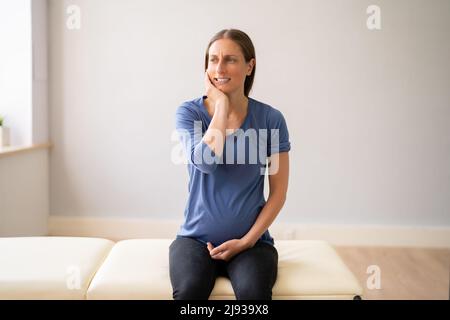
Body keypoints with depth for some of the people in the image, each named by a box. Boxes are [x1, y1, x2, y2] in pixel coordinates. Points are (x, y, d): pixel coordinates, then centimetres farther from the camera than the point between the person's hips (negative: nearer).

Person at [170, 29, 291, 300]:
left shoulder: (271, 119, -1)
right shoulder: (189, 112, -1)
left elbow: (279, 192, 1)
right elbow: (205, 161, -21)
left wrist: (247, 241, -8)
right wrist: (221, 105, -11)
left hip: (252, 240, 0)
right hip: (196, 239, 0)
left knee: (254, 292, -30)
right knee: (189, 291, -30)